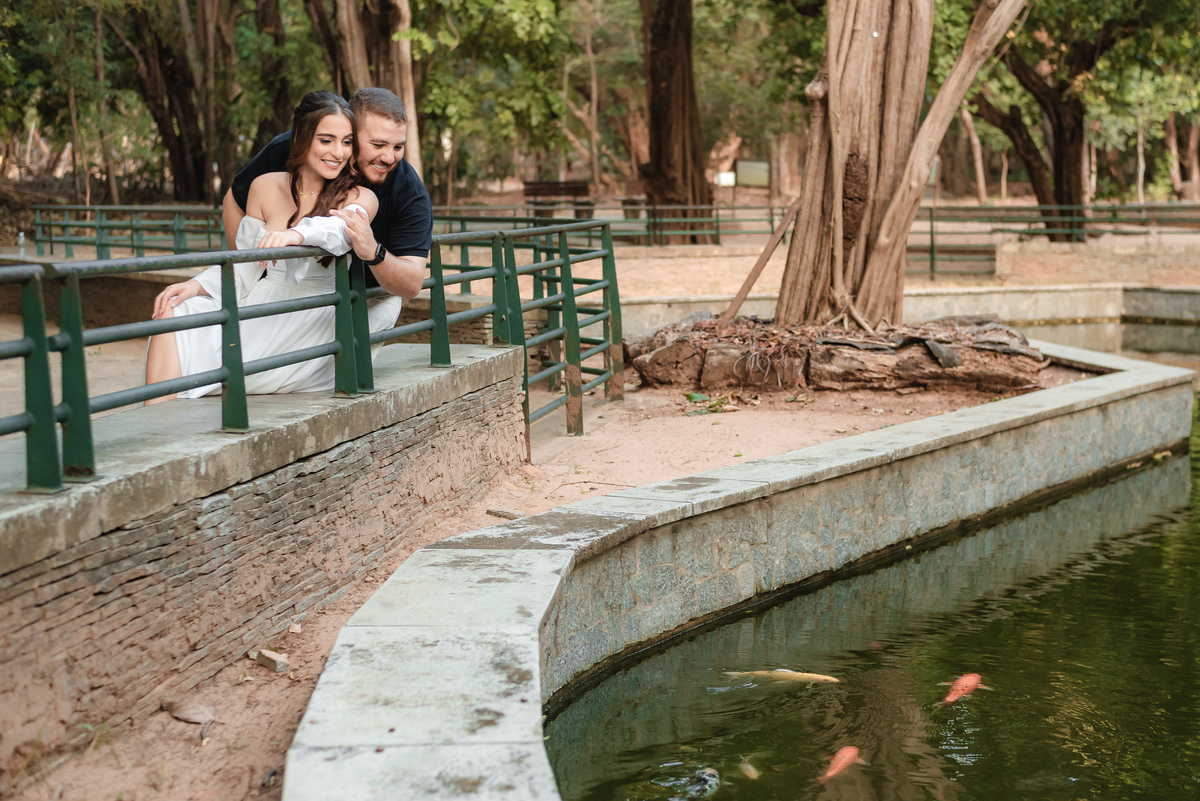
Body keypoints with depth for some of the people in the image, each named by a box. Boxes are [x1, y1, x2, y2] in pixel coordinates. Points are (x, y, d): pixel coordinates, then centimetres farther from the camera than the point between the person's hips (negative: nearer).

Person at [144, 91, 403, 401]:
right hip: (261, 305, 3)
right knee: (173, 313, -16)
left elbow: (340, 230, -30)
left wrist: (296, 234, -53)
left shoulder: (361, 198, -5)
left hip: (315, 321, -3)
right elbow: (245, 264, 11)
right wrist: (198, 285, -8)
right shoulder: (266, 186, 5)